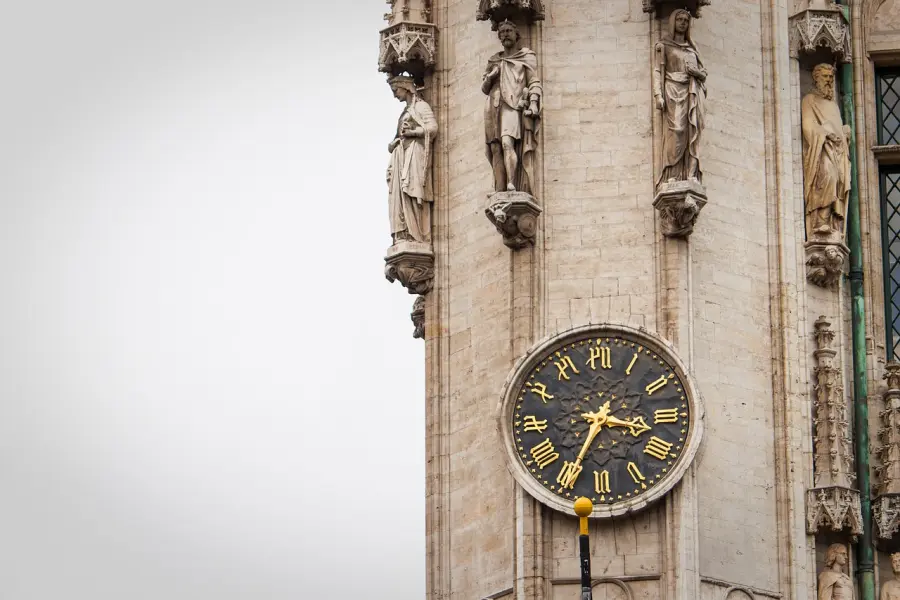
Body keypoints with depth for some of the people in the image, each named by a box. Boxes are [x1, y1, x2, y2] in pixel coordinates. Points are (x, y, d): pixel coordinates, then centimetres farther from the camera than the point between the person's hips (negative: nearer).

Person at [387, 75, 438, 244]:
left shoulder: (420, 106, 3)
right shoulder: (405, 112, 26)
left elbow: (433, 128, -8)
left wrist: (411, 132, -13)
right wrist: (393, 144, 8)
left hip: (415, 153, -8)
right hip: (401, 154, 8)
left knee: (411, 192, -17)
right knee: (398, 194, -5)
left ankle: (415, 235, -23)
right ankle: (402, 235, -13)